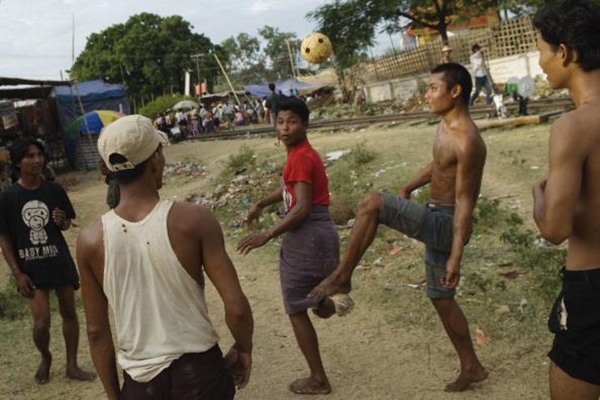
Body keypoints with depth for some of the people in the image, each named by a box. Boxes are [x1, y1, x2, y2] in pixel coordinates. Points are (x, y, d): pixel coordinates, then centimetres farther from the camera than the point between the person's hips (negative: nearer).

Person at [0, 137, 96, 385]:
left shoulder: (54, 190, -3)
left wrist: (62, 222, -14)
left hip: (59, 261, 2)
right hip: (31, 267, -2)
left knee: (69, 312, 10)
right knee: (41, 323, -4)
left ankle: (72, 365, 26)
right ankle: (45, 359, 28)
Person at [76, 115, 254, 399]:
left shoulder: (91, 240, -9)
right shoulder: (194, 221, -17)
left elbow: (97, 332, -1)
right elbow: (237, 308, -17)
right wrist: (244, 350, 3)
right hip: (198, 371, -2)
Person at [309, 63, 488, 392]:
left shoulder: (467, 142, -22)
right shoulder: (445, 125, 7)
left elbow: (465, 203, -24)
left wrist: (456, 258, -25)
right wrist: (409, 188, 19)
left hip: (446, 223, -10)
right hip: (436, 221, 10)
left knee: (372, 205, -22)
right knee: (441, 298, 18)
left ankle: (341, 277, -11)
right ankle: (471, 368, 32)